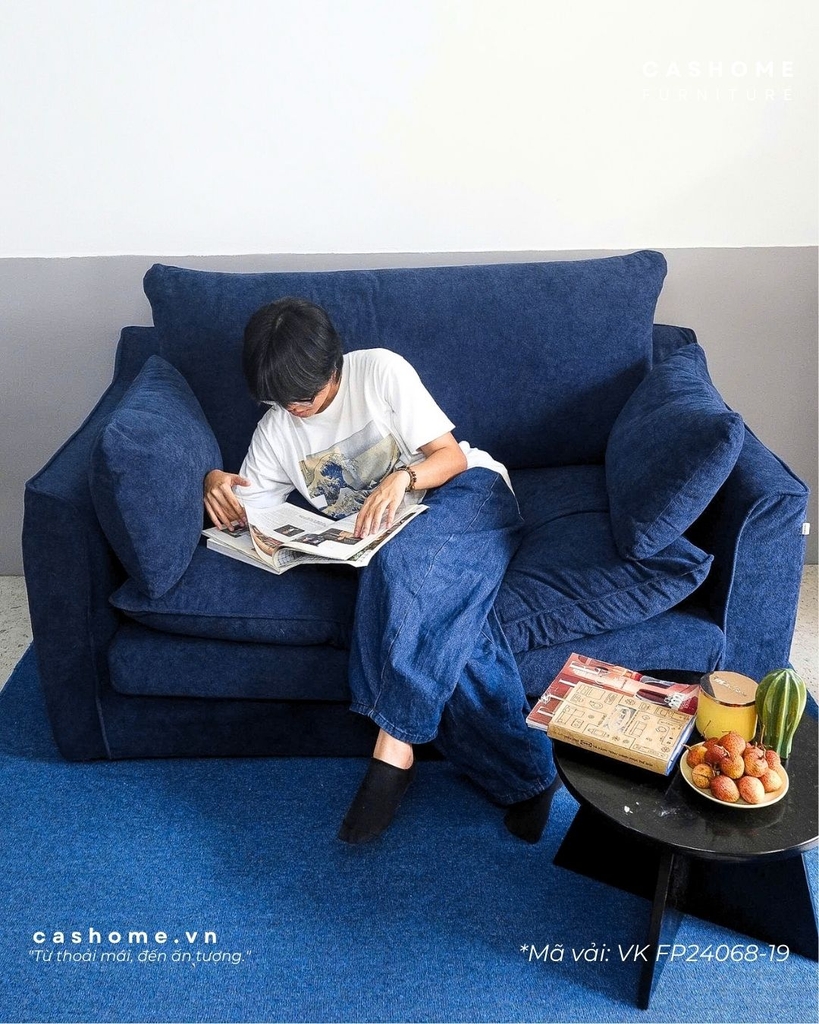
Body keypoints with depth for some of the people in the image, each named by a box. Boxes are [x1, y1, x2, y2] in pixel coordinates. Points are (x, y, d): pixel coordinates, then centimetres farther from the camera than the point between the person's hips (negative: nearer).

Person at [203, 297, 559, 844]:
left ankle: (394, 747, -36)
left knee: (409, 558, -38)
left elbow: (452, 455, -7)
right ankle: (525, 773, -26)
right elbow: (242, 514, 12)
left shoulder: (380, 370, -6)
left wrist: (402, 477, -28)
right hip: (389, 535, 4)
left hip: (466, 492, -3)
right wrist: (215, 482, -11)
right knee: (444, 617, -31)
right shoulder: (276, 430, 8)